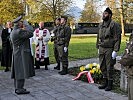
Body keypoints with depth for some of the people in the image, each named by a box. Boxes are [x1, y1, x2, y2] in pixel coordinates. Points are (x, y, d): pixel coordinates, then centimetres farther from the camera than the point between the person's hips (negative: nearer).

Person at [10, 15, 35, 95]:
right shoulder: (19, 31, -18)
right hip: (21, 54, -11)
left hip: (17, 54, 11)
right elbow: (30, 33, -23)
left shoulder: (13, 32, 15)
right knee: (21, 71, -7)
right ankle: (20, 89, -4)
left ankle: (17, 88, 20)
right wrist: (26, 24, -12)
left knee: (18, 72, 13)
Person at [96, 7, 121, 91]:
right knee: (102, 66, 12)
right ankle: (105, 82, 26)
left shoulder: (114, 24, -10)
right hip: (101, 48, 7)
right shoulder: (101, 25, 11)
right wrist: (98, 47, 16)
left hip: (109, 49, -7)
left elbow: (117, 38, -13)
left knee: (109, 67, 0)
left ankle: (110, 84, 13)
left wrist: (115, 50, -17)